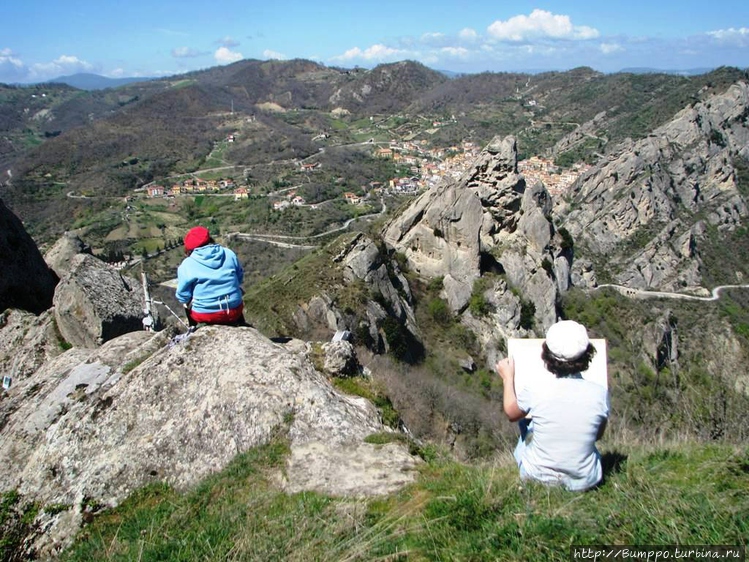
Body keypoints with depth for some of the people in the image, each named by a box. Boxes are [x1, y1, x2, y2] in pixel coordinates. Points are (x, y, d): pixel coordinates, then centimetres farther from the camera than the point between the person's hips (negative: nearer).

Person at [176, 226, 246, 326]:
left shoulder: (187, 265, -9)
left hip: (205, 315, -2)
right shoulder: (229, 254, 0)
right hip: (233, 311, 2)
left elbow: (183, 295, -6)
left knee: (187, 304, 30)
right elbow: (240, 278, 10)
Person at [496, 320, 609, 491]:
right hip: (583, 482, 2)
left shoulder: (534, 391, -21)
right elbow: (598, 435, 2)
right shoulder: (599, 393, -18)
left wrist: (508, 378, 16)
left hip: (537, 477, -1)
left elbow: (511, 414, 3)